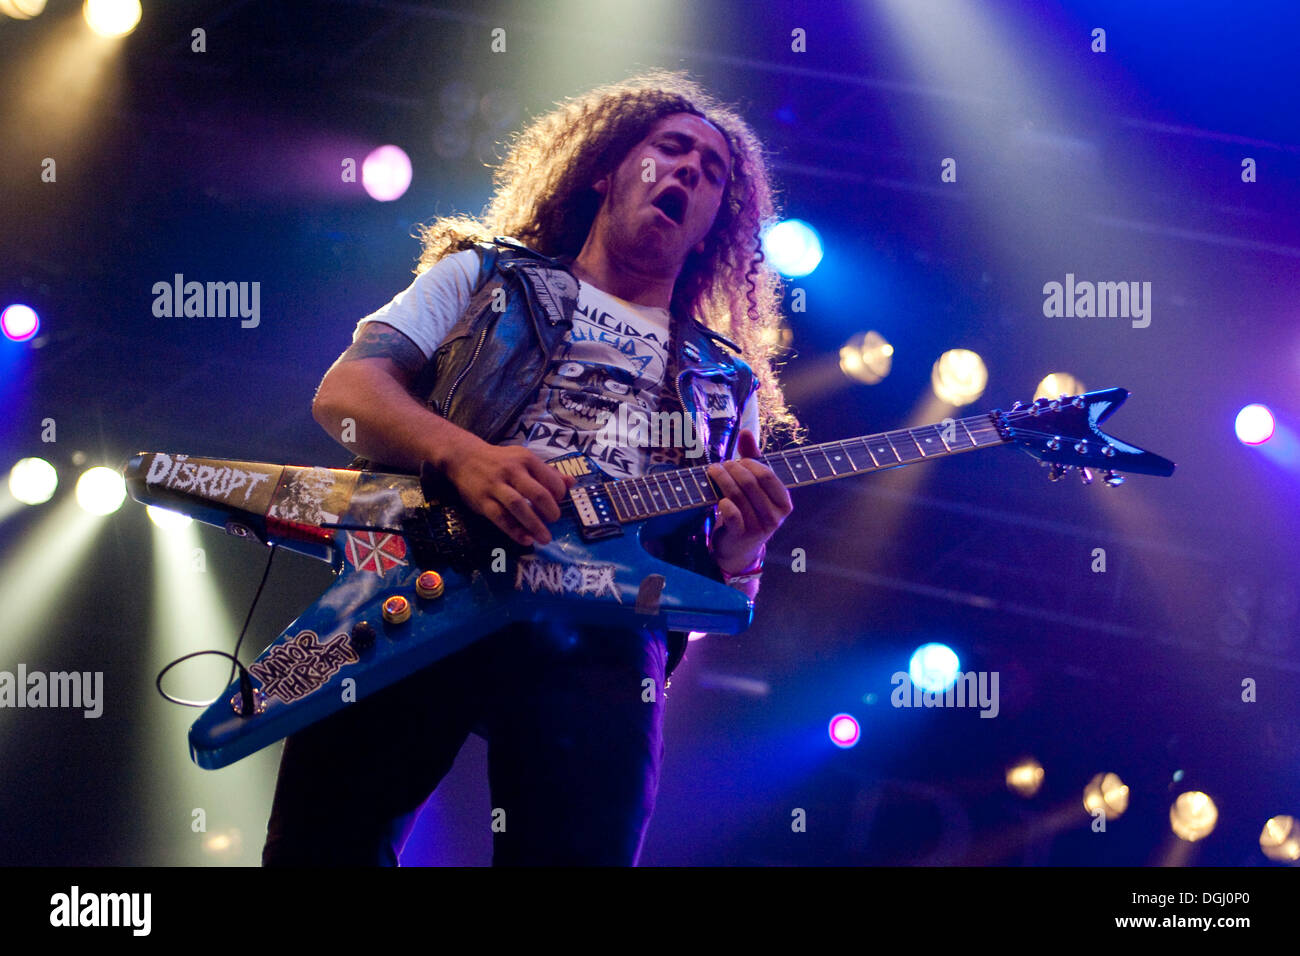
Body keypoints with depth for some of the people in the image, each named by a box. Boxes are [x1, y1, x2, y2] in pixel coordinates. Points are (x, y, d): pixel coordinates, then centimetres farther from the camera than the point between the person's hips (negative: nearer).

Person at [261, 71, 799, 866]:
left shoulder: (727, 385, 25)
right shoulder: (485, 275, 22)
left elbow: (725, 591, 20)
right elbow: (344, 391, 8)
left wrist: (743, 539, -5)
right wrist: (463, 453, -12)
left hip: (600, 638, 2)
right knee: (326, 844, -12)